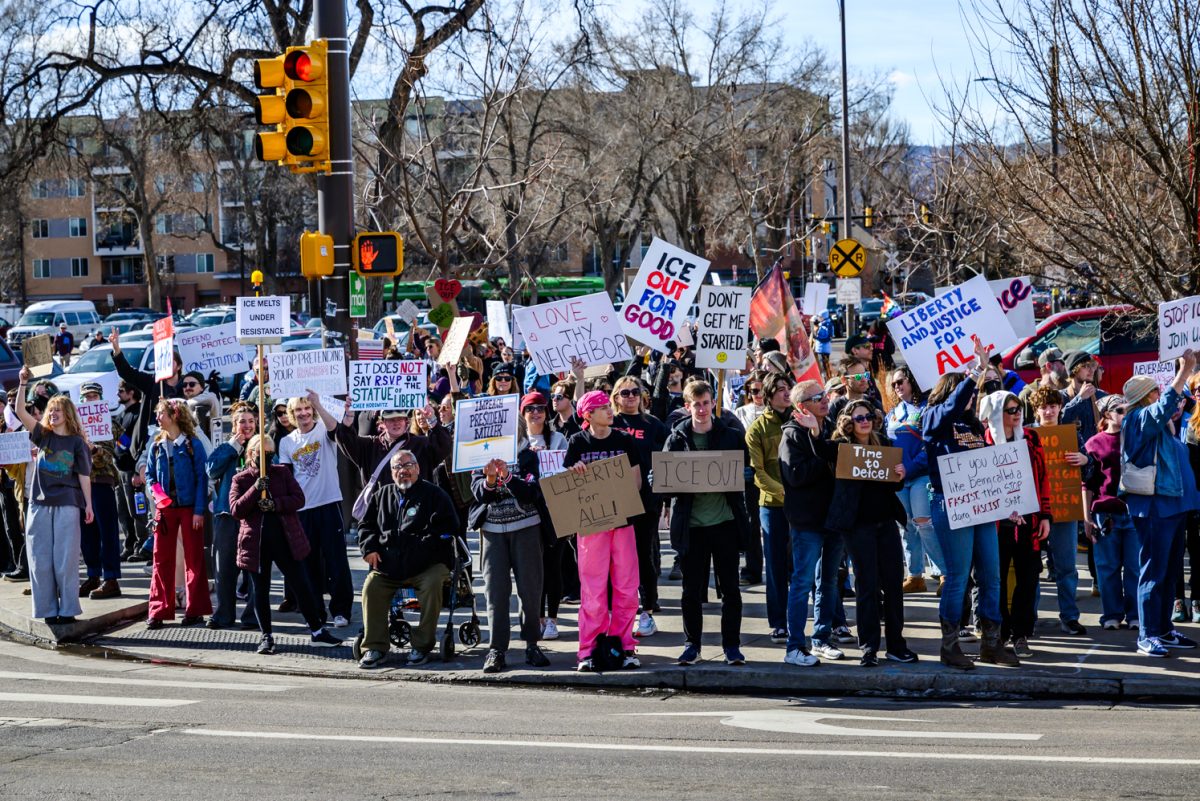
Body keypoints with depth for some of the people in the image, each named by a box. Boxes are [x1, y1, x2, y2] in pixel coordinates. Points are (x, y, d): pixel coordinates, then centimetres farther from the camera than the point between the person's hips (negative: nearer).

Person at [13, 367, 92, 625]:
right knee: (40, 559, 2)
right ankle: (48, 610, 7)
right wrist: (22, 384, -11)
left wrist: (88, 505, -3)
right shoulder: (42, 435, 9)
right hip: (39, 504, 3)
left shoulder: (77, 442, 3)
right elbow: (20, 412, -2)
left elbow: (84, 476, 3)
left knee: (65, 559, -4)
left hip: (67, 505, -3)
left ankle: (68, 610, 2)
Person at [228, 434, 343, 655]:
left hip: (285, 540, 1)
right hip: (256, 543, -1)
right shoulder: (240, 480, 4)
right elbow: (236, 510, -8)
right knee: (260, 591, 5)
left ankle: (317, 632, 9)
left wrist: (276, 504, -15)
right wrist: (255, 489, -20)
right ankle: (266, 636, 16)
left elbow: (299, 498, 1)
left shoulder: (282, 473, 9)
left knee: (301, 586, 2)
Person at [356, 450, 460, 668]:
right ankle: (375, 648, -12)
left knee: (432, 584, -33)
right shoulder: (382, 495, 17)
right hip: (389, 565, 4)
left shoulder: (433, 495, 3)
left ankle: (421, 646, -22)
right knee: (371, 586, -20)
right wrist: (370, 548, 4)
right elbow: (366, 525, 24)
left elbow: (447, 528, -6)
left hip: (428, 564, -4)